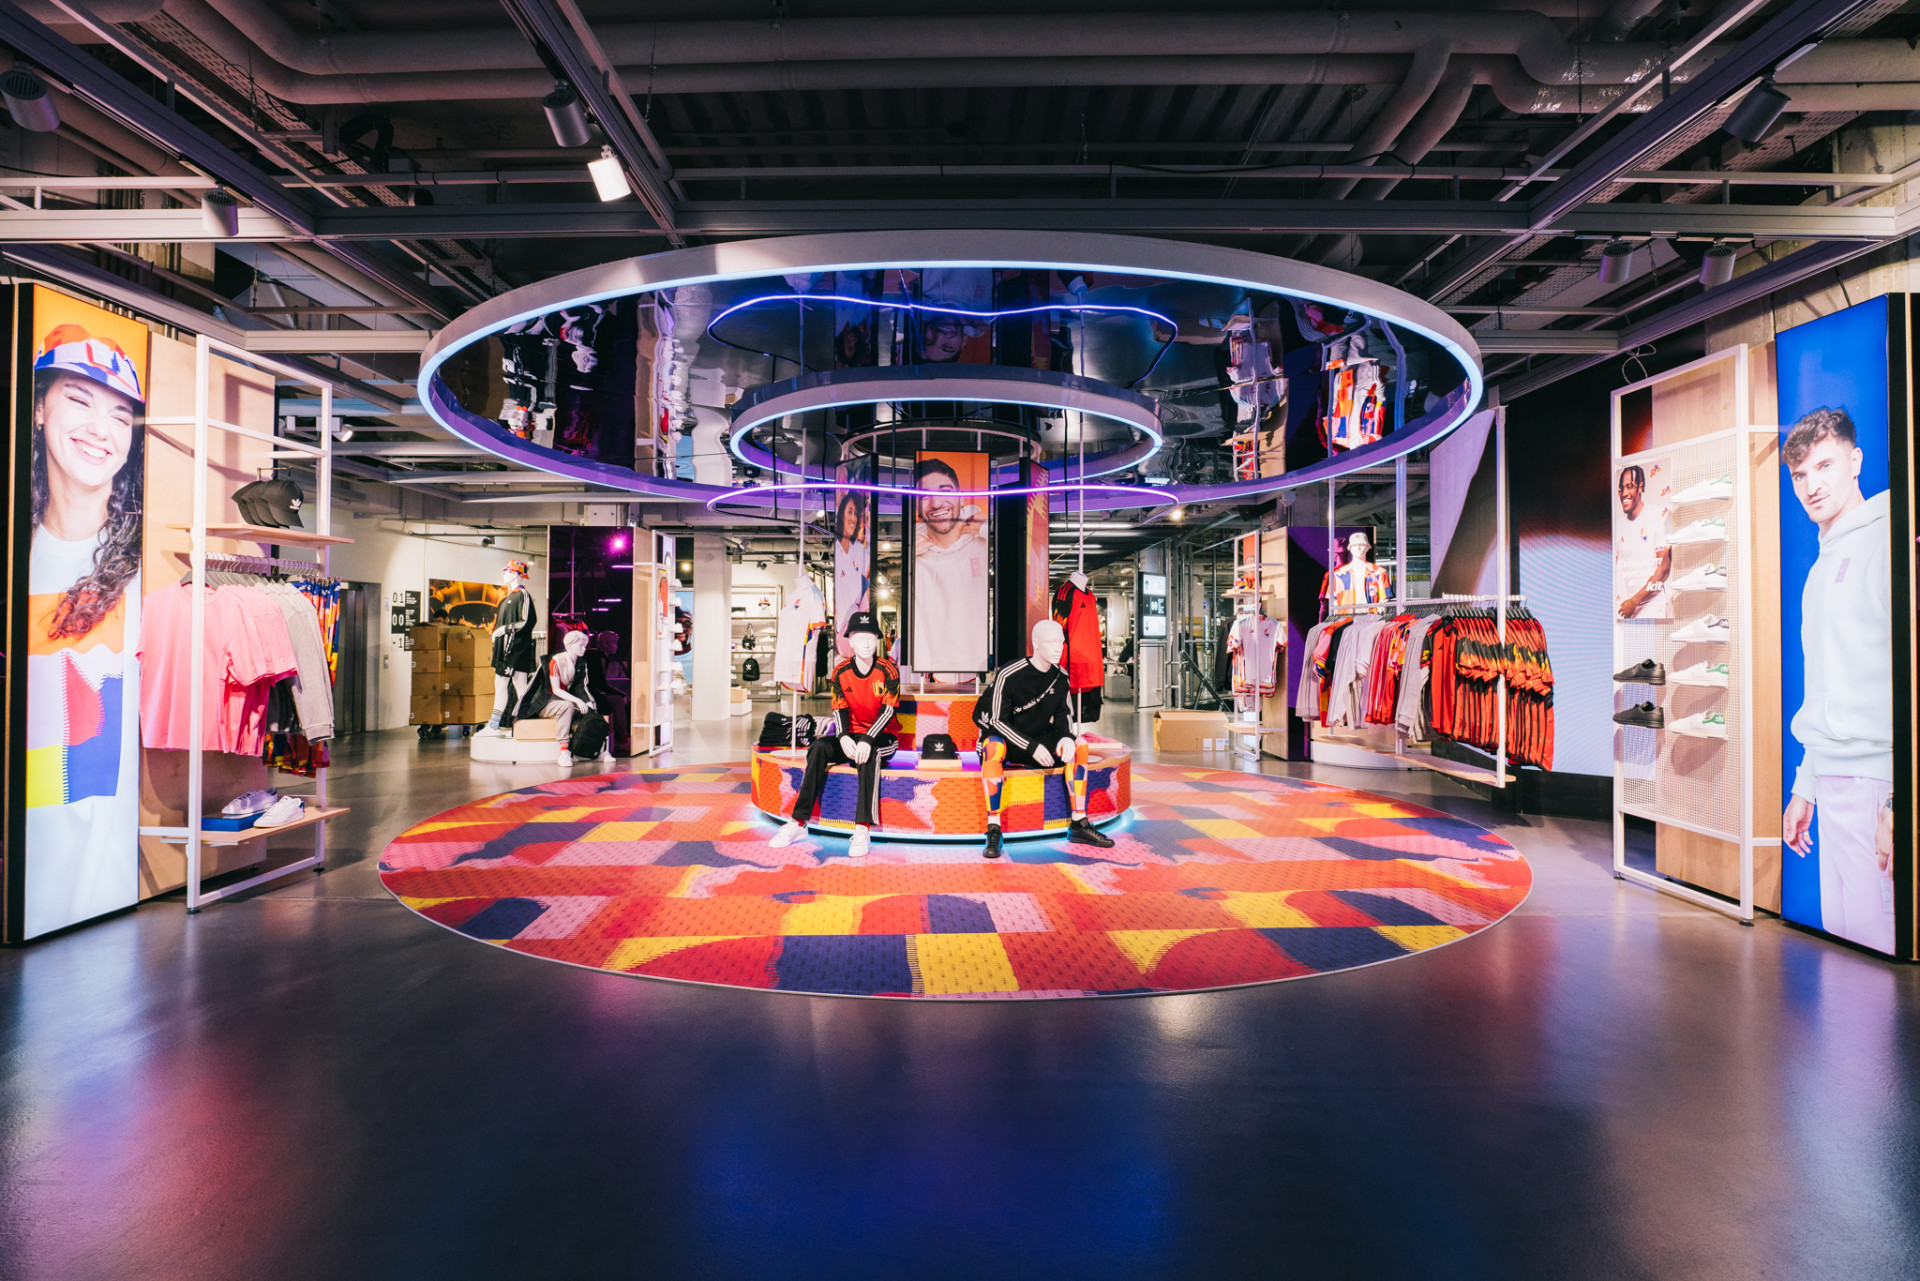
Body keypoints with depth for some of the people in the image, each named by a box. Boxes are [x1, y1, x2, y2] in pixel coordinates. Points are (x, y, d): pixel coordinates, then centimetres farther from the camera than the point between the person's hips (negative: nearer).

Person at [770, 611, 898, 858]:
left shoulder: (887, 670, -8)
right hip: (852, 736, 4)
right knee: (819, 747, -24)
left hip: (882, 737, -4)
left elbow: (888, 710, -15)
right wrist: (843, 737, -22)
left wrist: (867, 740, -30)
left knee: (869, 753, -38)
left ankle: (863, 829, -40)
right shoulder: (841, 671, 1)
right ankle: (799, 822, -24)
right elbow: (840, 709, -1)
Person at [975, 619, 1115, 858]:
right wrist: (1032, 748, -26)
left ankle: (1078, 825, -11)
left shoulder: (1060, 676, -2)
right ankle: (993, 832, -35)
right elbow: (997, 720, -19)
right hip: (1004, 737, -5)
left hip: (1038, 739, 6)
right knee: (994, 749, -39)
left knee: (1079, 746, -16)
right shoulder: (1008, 675, -20)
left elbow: (1062, 713, 9)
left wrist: (1066, 736, -15)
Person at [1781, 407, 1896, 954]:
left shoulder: (1886, 539, -7)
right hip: (1835, 783, 8)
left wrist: (1899, 799, -21)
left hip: (1878, 782, -8)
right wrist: (1805, 787, 21)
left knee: (1877, 946, -5)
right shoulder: (1820, 569, 19)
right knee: (1838, 936, 12)